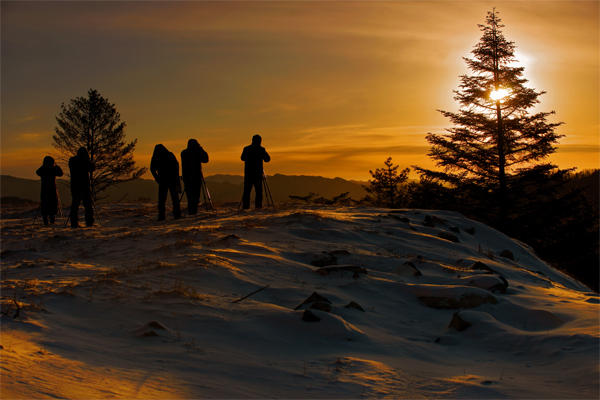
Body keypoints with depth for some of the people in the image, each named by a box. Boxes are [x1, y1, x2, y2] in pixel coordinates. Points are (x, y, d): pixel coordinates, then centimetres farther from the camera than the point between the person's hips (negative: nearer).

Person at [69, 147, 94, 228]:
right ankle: (89, 222, -1)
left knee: (75, 205, 4)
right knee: (88, 205, 2)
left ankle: (74, 223, -2)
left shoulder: (72, 160, 6)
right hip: (85, 186, -3)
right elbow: (91, 168, 4)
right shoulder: (85, 160, -7)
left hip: (74, 186, 4)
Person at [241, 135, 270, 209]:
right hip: (258, 172, -2)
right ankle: (258, 205, -6)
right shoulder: (261, 149, -5)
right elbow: (267, 159, 3)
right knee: (258, 189, 2)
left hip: (248, 172, 2)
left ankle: (245, 206, -1)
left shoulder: (246, 149, 2)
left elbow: (243, 158, 16)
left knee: (247, 190, 4)